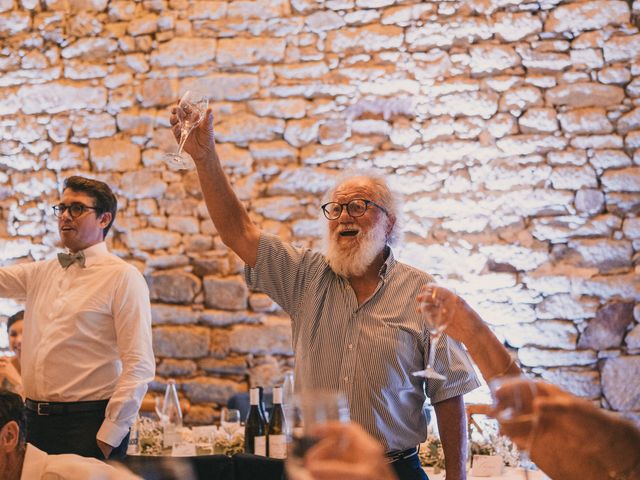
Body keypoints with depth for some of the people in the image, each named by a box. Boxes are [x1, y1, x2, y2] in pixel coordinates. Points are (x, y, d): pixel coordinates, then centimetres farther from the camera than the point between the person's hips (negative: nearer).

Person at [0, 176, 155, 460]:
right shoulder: (41, 273, 13)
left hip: (88, 424, -5)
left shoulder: (123, 277, -6)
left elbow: (139, 366, -12)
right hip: (34, 419, 5)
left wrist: (109, 437, -16)